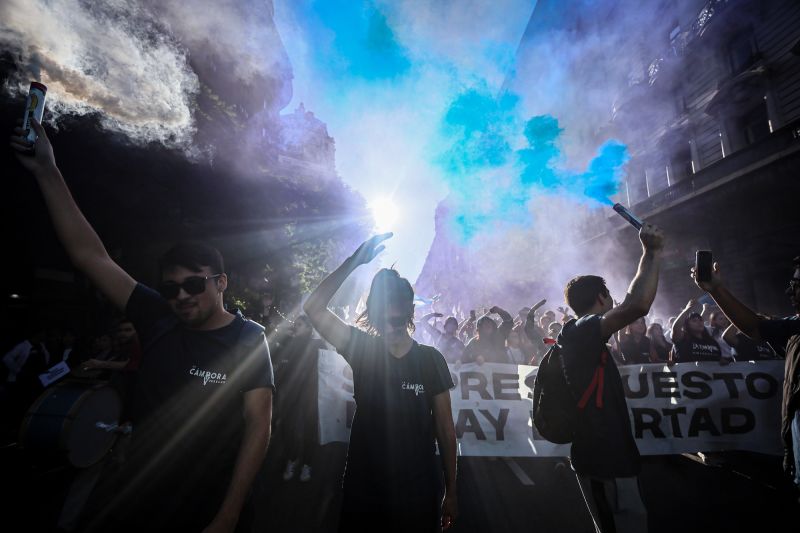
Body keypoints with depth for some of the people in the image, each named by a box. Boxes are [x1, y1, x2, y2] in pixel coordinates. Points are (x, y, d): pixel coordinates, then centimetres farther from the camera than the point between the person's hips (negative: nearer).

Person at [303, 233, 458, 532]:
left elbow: (445, 428, 0)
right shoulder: (362, 349, -5)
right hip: (363, 486, 1)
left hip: (417, 488, 0)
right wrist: (355, 261, -20)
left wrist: (451, 491, 2)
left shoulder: (430, 359, -6)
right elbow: (314, 308, -15)